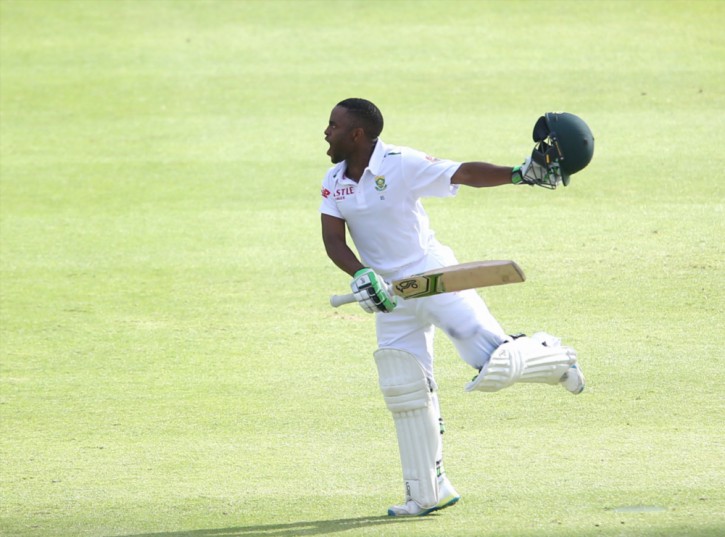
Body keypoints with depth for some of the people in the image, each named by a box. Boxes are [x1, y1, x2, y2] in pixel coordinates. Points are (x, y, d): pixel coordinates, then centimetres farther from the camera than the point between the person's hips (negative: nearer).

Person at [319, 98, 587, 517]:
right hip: (391, 294, 6)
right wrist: (361, 275, -24)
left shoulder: (401, 164, -15)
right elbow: (333, 239, -5)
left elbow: (464, 173, -20)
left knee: (494, 366, -18)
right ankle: (429, 493, 12)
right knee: (403, 391, 4)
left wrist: (519, 174, -34)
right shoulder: (334, 182, 2)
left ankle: (552, 357, 14)